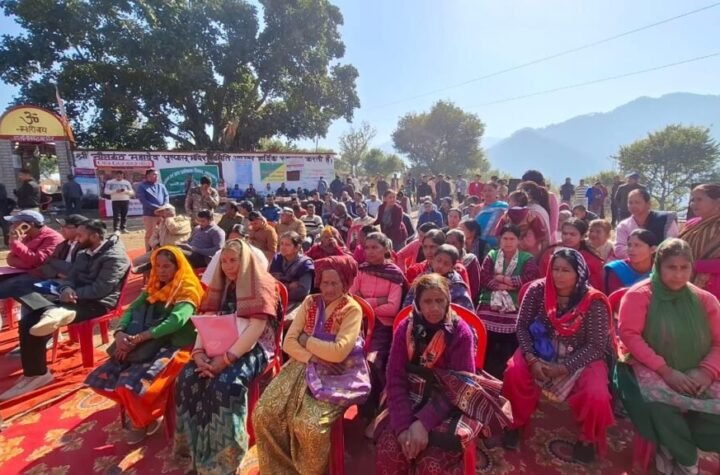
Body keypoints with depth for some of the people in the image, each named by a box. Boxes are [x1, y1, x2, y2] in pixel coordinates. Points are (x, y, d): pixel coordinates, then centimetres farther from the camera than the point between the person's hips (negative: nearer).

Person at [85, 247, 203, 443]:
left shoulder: (187, 291, -8)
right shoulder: (153, 288, 16)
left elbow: (176, 320, -23)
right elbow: (132, 309, 7)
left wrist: (138, 338, -24)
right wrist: (119, 332, -13)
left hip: (172, 347, -7)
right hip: (146, 347, 7)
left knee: (131, 383, -26)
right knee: (100, 379, -8)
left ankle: (144, 419, 7)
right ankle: (137, 410, 14)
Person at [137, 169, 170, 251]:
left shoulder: (161, 186, 15)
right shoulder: (142, 186, 2)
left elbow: (166, 197, 6)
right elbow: (143, 200, -9)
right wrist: (157, 207, -18)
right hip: (149, 214, -4)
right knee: (149, 234, 2)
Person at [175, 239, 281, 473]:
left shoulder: (261, 285, -9)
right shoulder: (220, 285, 12)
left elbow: (255, 328, -18)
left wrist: (227, 358, -24)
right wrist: (198, 351, -11)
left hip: (251, 348, -6)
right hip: (218, 346, 6)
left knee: (226, 384, -30)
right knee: (187, 378, -17)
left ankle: (221, 455, -11)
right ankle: (196, 447, -3)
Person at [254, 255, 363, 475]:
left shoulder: (352, 310, -6)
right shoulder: (310, 302, 7)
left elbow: (339, 352, -18)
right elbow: (289, 343, 2)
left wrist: (306, 341, -7)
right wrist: (310, 358, -15)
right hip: (301, 366, 5)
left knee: (309, 425, -26)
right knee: (263, 414, -14)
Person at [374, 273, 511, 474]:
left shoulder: (460, 332, -10)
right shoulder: (405, 328, -4)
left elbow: (459, 385, -14)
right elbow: (396, 378, -9)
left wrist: (423, 423, -23)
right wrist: (403, 426, -21)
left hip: (446, 407, -1)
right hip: (411, 400, 2)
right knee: (387, 449, -21)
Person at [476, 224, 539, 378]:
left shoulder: (527, 259, 10)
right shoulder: (491, 255, 13)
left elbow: (530, 278, -9)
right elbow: (483, 277, -1)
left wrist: (501, 278, -7)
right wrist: (507, 285, -12)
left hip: (514, 311, -1)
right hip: (490, 309, 1)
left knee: (510, 353, 0)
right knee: (487, 351, 4)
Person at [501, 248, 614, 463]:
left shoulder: (594, 302, -16)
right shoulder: (538, 290, -12)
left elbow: (595, 346, -15)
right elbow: (522, 326, -8)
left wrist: (562, 368, -23)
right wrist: (531, 359, -21)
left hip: (581, 359, -1)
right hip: (542, 353, 1)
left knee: (596, 396, -26)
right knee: (515, 372, -25)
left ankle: (587, 438, 10)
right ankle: (516, 424, 5)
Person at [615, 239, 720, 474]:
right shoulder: (639, 295, -6)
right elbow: (629, 335, -13)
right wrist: (664, 369, -19)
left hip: (694, 374, 4)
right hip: (649, 368, -4)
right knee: (659, 404, -33)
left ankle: (674, 447, 7)